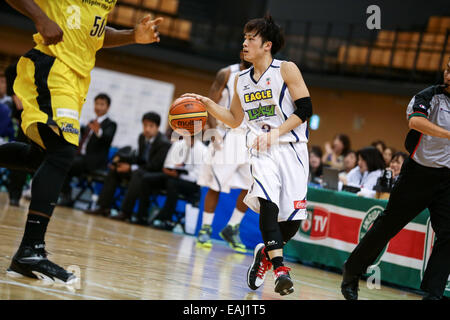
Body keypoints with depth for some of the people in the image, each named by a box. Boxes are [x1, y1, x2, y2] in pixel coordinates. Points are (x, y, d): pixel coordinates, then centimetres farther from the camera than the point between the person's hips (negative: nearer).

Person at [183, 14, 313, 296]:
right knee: (267, 201, -27)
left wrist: (277, 132, -19)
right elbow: (235, 120, 23)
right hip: (261, 151, 3)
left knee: (292, 220, -6)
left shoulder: (286, 70, -3)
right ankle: (280, 267, -30)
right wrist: (207, 104, 8)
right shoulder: (242, 80, 13)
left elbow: (305, 109, -8)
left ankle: (267, 253, 24)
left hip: (291, 148, -3)